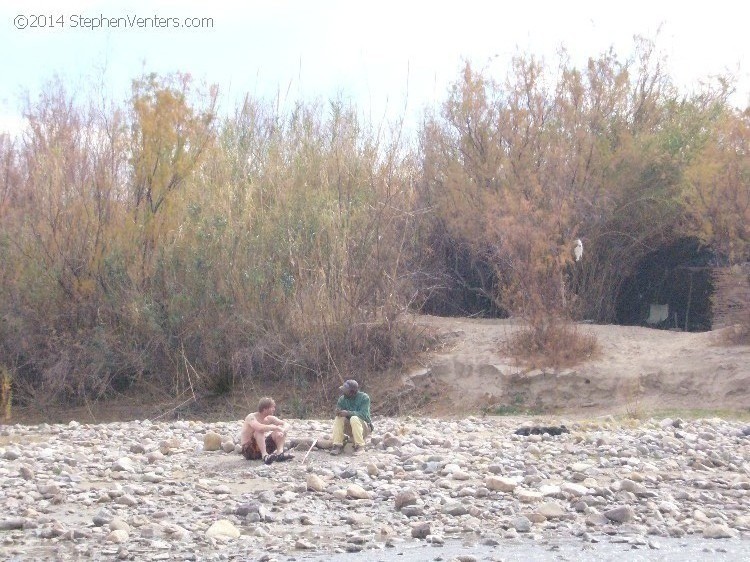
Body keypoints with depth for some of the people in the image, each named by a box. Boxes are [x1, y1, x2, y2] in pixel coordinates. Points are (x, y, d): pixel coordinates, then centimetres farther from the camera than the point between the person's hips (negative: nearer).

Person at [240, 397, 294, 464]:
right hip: (248, 450, -7)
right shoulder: (251, 417, -19)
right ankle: (265, 456, -45)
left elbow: (286, 425, 0)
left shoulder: (269, 418, 1)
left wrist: (282, 431, -23)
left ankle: (280, 452, -26)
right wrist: (276, 427, -30)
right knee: (259, 431, -32)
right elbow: (260, 428, -40)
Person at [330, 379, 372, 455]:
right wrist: (338, 412, -29)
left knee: (354, 419, -34)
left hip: (364, 428, -4)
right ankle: (337, 445, -25)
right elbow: (338, 411, -3)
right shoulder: (342, 399, -1)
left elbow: (364, 414, -25)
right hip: (349, 428, 4)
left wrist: (348, 413, -37)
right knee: (339, 418, -22)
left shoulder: (364, 397, -15)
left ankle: (360, 446, -27)